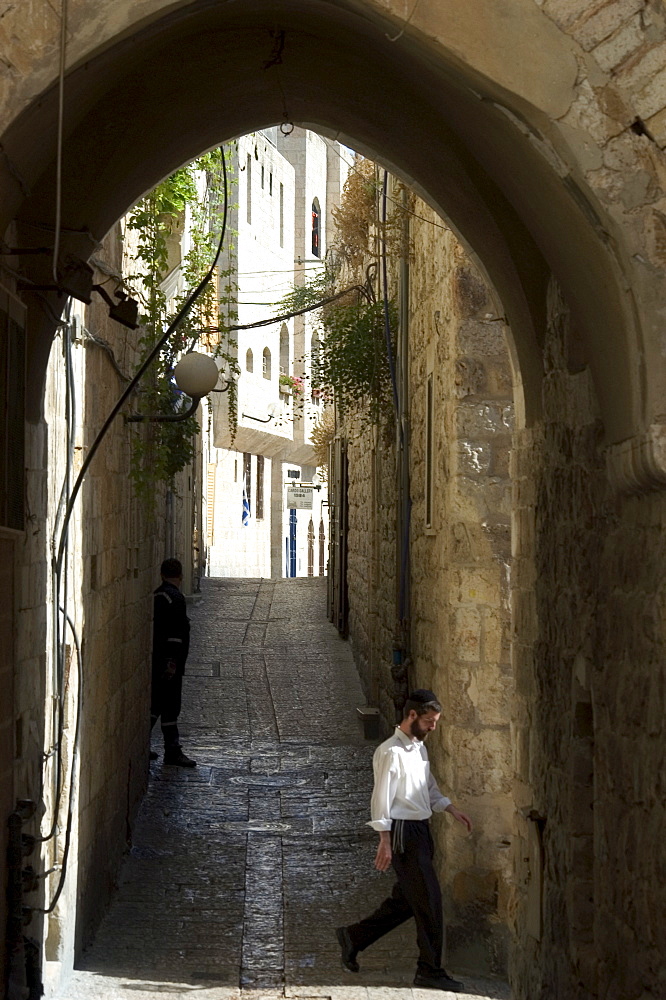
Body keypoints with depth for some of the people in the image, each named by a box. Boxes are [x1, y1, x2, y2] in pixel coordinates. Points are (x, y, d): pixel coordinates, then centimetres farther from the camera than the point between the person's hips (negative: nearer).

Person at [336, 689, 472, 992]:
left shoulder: (418, 747, 14)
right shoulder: (391, 752, -16)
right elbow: (382, 799, -17)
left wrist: (454, 811, 12)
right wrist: (385, 842, -19)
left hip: (420, 831, 10)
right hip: (403, 832, -10)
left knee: (406, 900, 14)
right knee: (429, 899, -7)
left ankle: (353, 937, 26)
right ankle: (430, 970, 2)